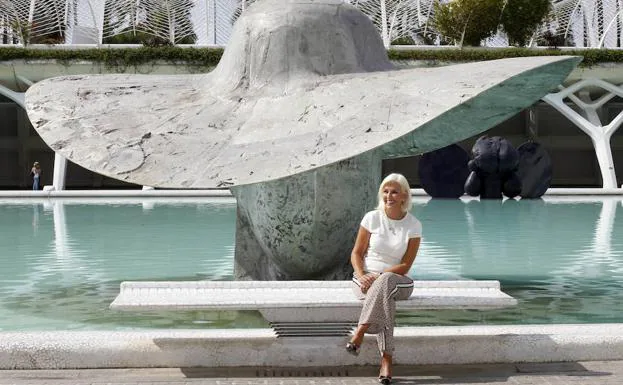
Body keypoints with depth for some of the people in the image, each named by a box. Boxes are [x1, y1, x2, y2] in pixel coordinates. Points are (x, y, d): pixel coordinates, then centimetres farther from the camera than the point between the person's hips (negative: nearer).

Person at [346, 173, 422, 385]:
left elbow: (405, 266, -5)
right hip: (367, 278, 0)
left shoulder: (413, 226, -1)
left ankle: (360, 332, -44)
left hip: (396, 280, 0)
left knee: (384, 282, -39)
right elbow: (356, 253, 3)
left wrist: (378, 276, -18)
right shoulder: (372, 218, 1)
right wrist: (361, 275, -17)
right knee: (384, 296, -37)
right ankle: (386, 359, -44)